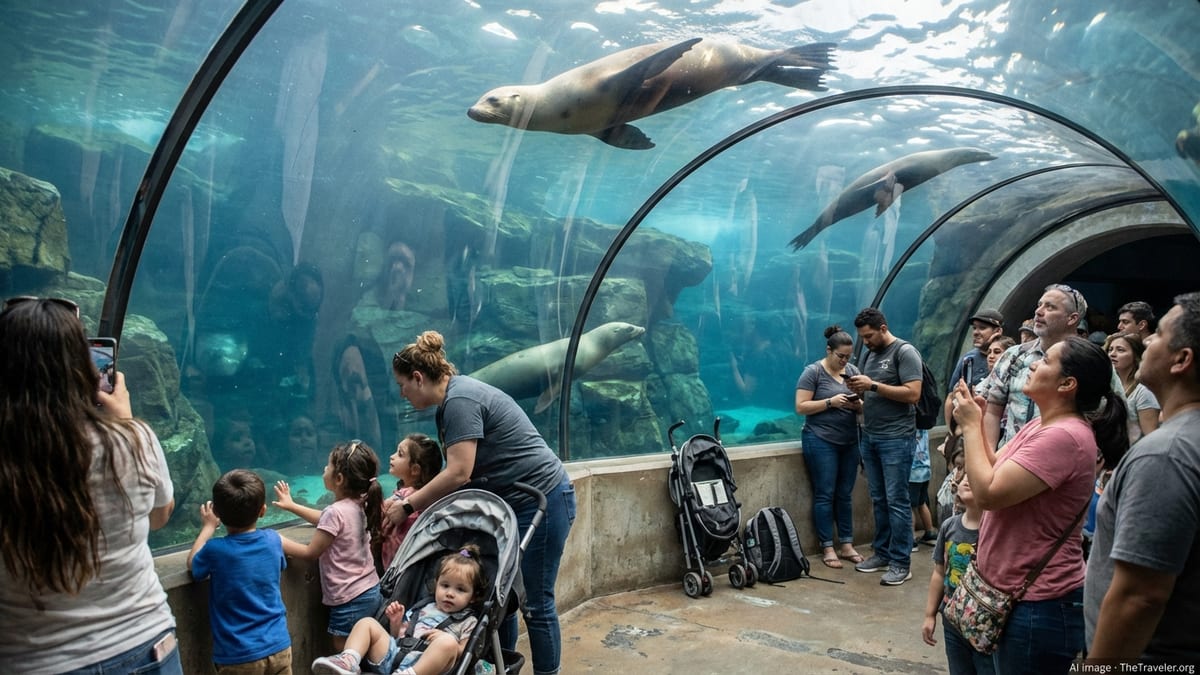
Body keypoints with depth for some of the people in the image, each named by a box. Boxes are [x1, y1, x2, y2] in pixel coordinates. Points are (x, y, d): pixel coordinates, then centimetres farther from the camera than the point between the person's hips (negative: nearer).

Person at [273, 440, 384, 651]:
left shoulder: (336, 511, -20)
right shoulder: (358, 505, 4)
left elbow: (311, 553, -12)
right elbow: (326, 521, 23)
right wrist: (291, 506, 28)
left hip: (350, 600, -8)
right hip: (371, 590, 8)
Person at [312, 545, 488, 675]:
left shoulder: (467, 622, 16)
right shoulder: (423, 610, 29)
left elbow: (466, 654, 2)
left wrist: (445, 640, -13)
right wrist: (396, 622, 11)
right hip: (395, 653, 6)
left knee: (448, 642, -35)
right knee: (367, 623, -1)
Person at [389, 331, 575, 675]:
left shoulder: (459, 400, -19)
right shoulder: (454, 398, 10)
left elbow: (458, 473, -24)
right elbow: (456, 470, 13)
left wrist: (408, 506, -13)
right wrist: (413, 497, 5)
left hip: (542, 501, -10)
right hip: (516, 502, 10)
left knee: (535, 602, 0)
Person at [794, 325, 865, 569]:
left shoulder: (853, 371, 8)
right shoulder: (813, 372, -7)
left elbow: (864, 405, 14)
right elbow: (800, 407, -12)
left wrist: (859, 405, -9)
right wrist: (831, 402, -20)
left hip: (850, 442, 5)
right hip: (821, 441, -5)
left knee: (845, 494, 10)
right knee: (825, 494, 0)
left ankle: (847, 544, 18)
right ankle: (827, 548, 8)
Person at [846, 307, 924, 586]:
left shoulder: (905, 352, -8)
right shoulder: (870, 355, 15)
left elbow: (913, 394, -17)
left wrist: (873, 385, -18)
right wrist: (859, 391, -1)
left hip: (896, 438, -7)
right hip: (870, 437, 7)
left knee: (896, 501, -3)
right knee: (878, 499, 11)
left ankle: (900, 563, 3)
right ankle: (882, 553, 20)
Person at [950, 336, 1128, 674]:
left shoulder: (1064, 436, -26)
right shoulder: (1041, 425, 8)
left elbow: (988, 491, -28)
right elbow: (996, 470, 13)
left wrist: (971, 425, -17)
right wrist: (976, 420, 2)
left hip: (1038, 606, -10)